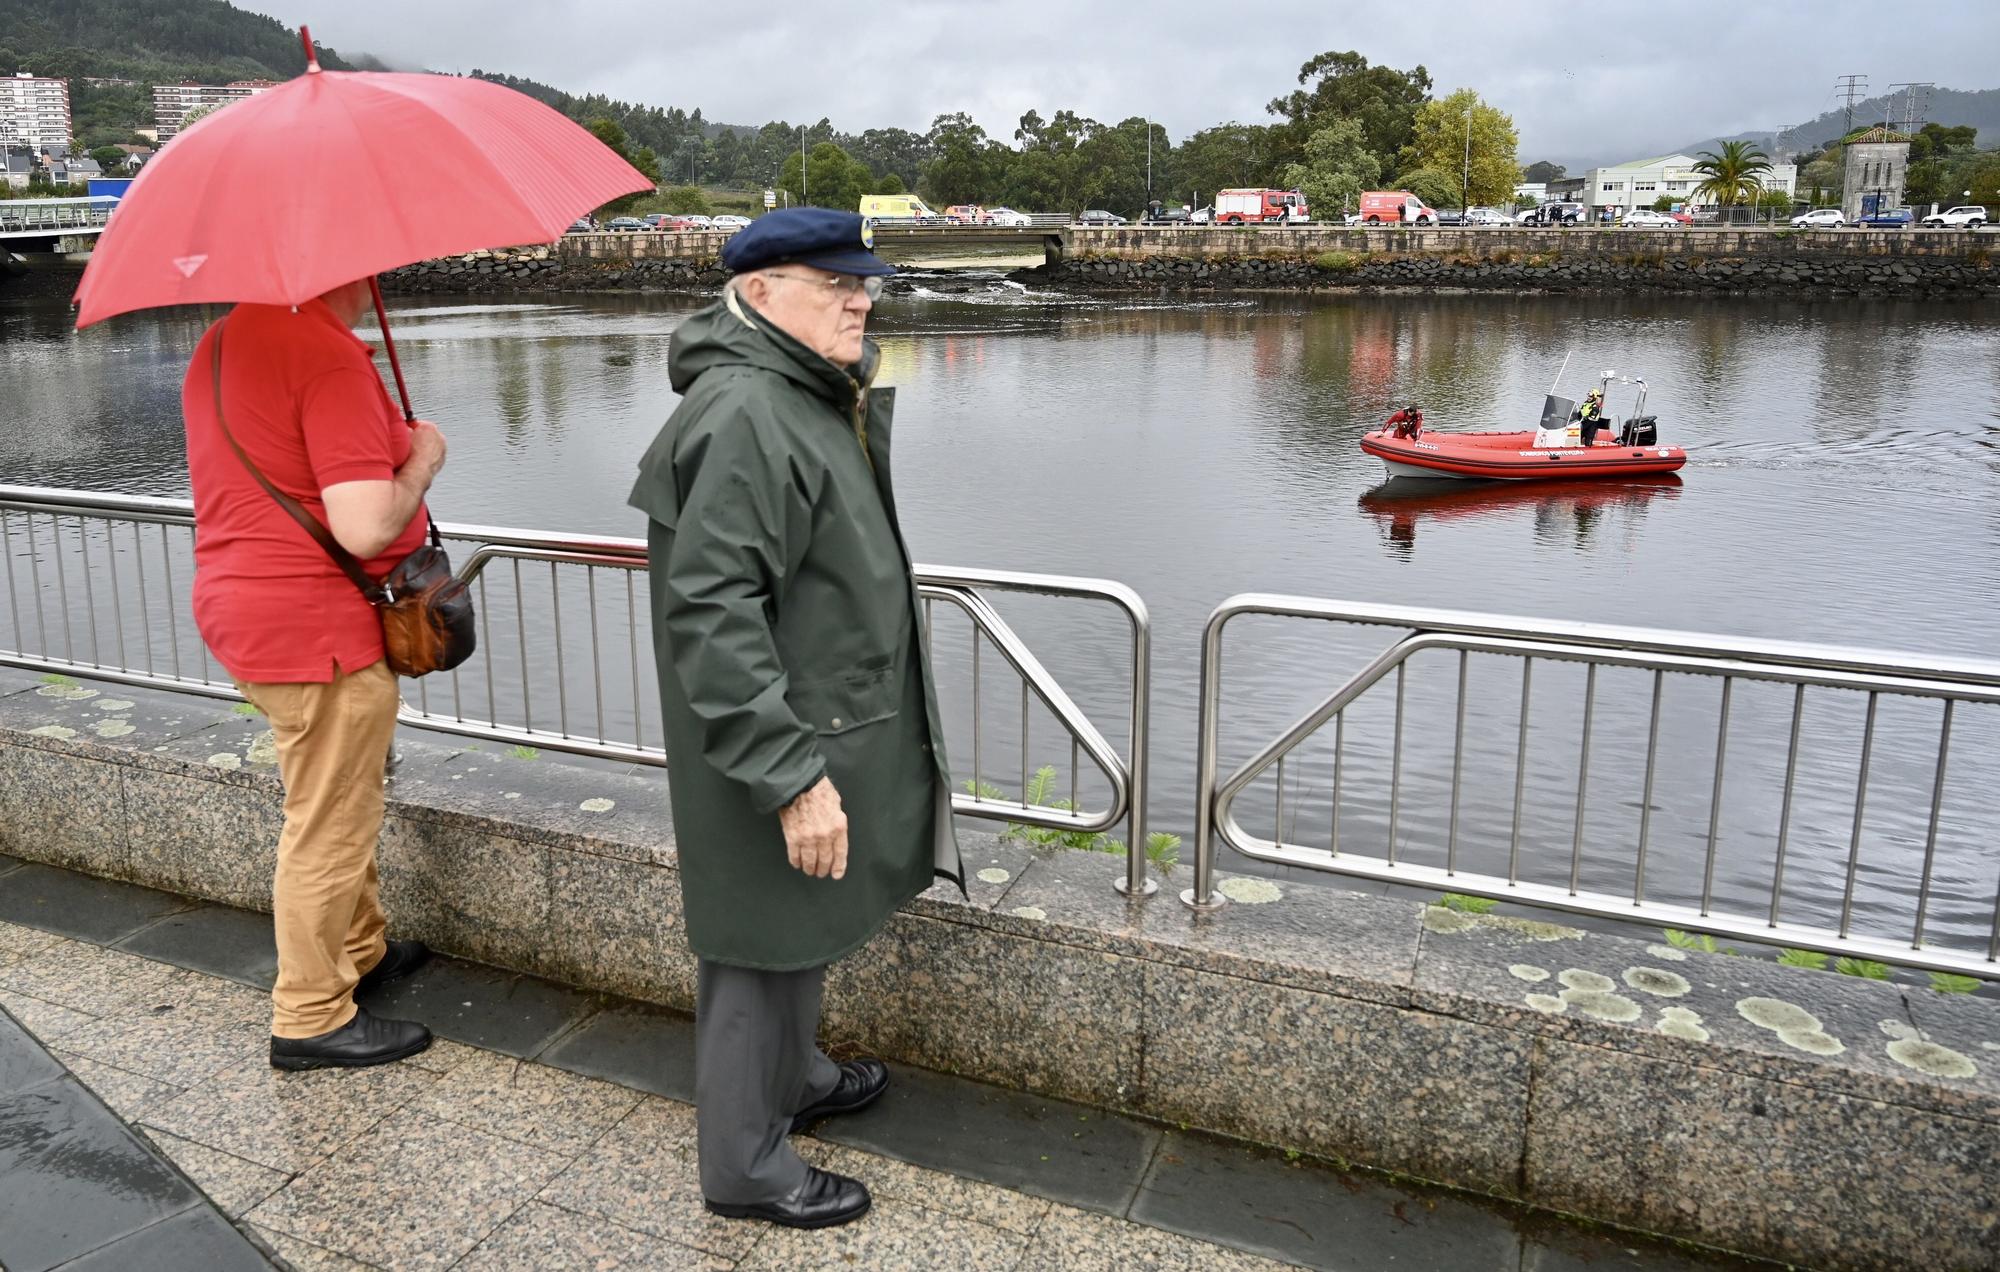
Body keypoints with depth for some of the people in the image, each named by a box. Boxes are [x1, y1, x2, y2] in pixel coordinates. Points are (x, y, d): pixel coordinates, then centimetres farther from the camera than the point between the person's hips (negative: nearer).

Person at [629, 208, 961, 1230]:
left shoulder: (811, 399, 10)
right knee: (764, 940, 5)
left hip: (820, 729, 11)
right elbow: (713, 613, -31)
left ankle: (794, 1076, 48)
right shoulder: (744, 416, -25)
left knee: (801, 927, 26)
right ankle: (744, 1166, 23)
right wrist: (793, 777, -31)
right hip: (773, 750, -10)